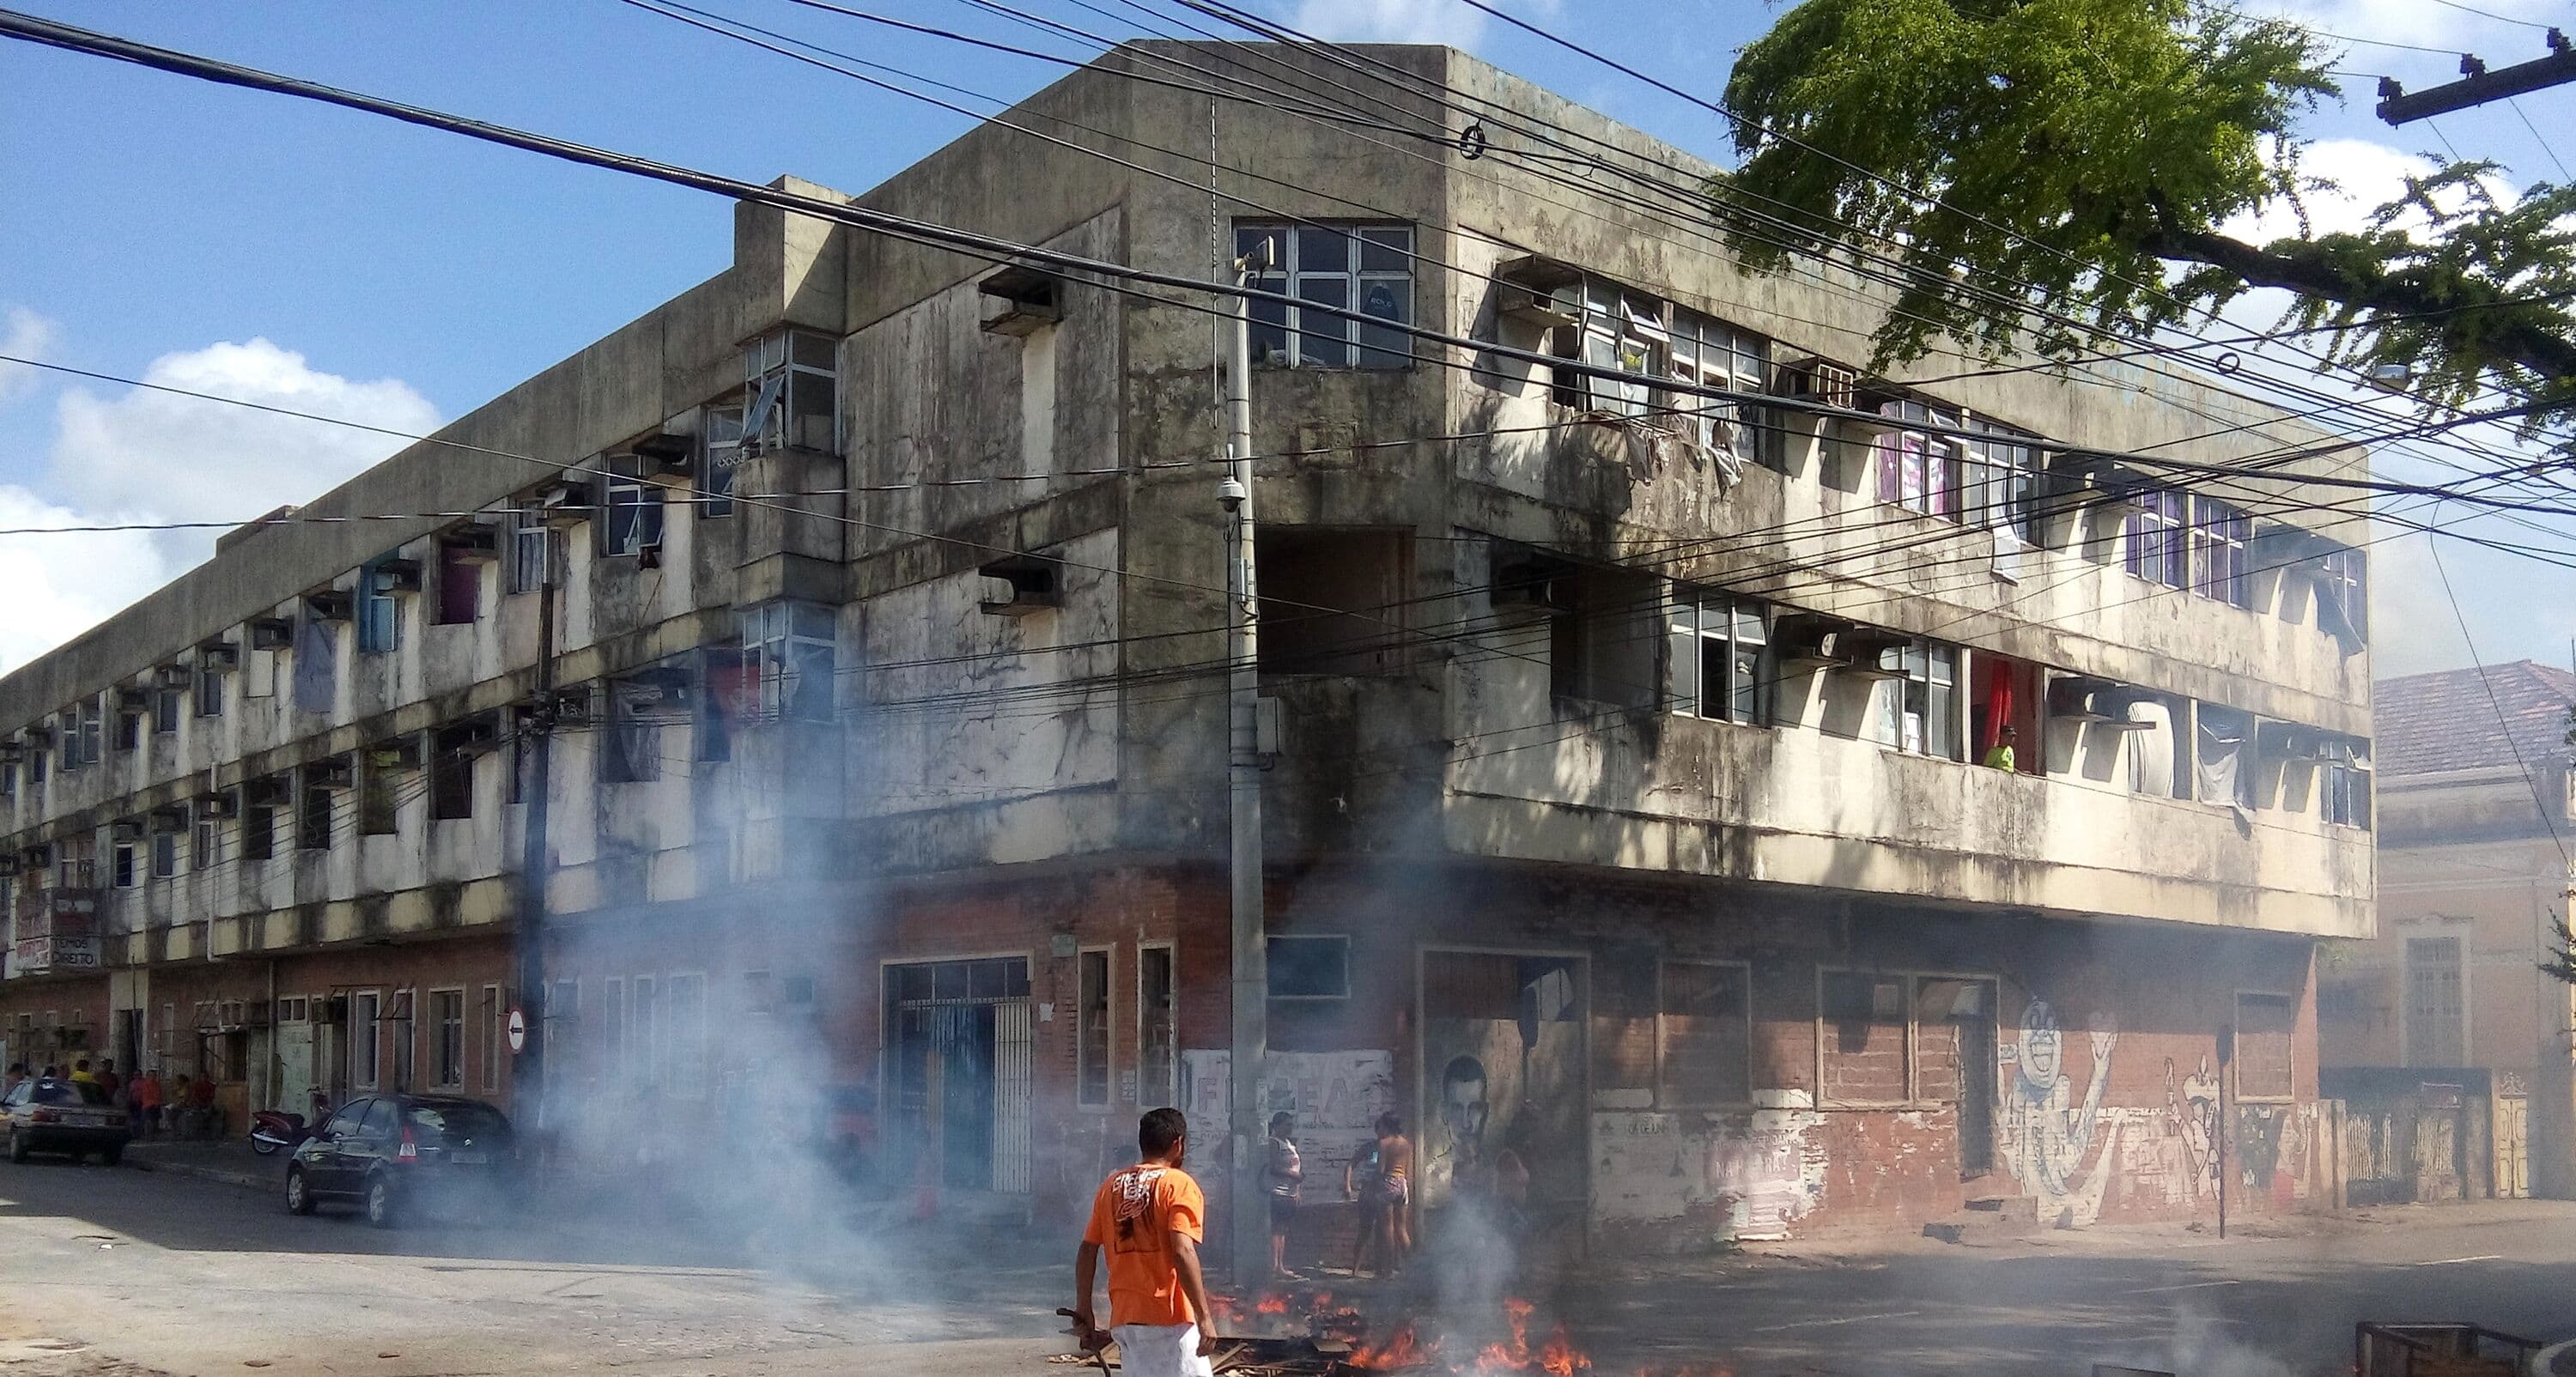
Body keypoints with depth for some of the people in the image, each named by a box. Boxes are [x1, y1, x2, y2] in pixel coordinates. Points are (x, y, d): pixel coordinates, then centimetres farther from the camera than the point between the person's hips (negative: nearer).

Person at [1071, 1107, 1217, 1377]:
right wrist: (1204, 1317, -17)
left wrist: (1083, 1310, 18)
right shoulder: (1178, 1184, -6)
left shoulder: (1111, 1186, 13)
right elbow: (1183, 1252, -17)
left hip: (1123, 1319, 7)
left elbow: (1088, 1251, 12)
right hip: (1168, 1318, -6)